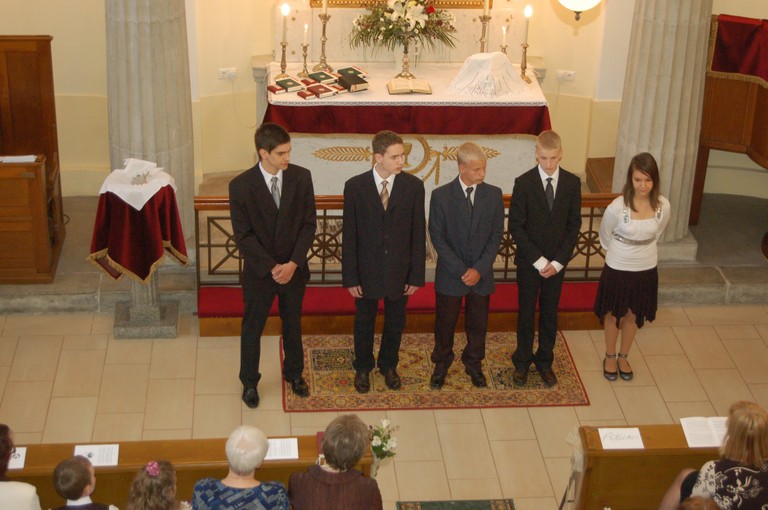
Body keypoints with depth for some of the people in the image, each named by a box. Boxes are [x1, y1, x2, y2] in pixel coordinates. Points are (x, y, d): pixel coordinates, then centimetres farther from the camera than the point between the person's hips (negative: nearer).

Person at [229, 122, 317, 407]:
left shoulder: (301, 177, -11)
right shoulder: (241, 186, -18)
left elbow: (309, 224, -6)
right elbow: (243, 236, -14)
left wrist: (293, 263, -15)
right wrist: (271, 268, -18)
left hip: (294, 268, 2)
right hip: (258, 271, -2)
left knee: (293, 324, 20)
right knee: (252, 328, 13)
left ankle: (294, 373, 43)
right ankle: (249, 382, 33)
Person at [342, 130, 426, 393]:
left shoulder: (414, 186, -9)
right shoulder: (355, 186, -12)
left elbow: (418, 234, -4)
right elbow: (349, 236, -8)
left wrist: (416, 275, -4)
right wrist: (350, 277, -8)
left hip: (399, 270, 1)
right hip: (367, 270, -1)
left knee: (395, 323, 18)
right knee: (364, 322, 16)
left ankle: (389, 365, 42)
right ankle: (363, 368, 39)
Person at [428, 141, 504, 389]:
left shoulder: (494, 195, -5)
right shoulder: (441, 196, -12)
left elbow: (496, 235, -4)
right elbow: (437, 238, -10)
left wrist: (479, 269, -13)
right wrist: (461, 271, -15)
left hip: (482, 274, 2)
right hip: (450, 275, -2)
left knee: (478, 324, 15)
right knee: (445, 323, 13)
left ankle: (474, 363, 35)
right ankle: (441, 364, 33)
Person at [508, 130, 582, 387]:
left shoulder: (572, 183, -7)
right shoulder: (524, 183, -14)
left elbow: (574, 225, -2)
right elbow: (516, 226, -12)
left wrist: (558, 261, -10)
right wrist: (538, 260, -15)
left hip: (557, 263, 2)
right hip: (528, 262, -2)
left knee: (550, 313, 14)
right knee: (526, 313, 11)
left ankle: (545, 361, 30)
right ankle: (522, 361, 28)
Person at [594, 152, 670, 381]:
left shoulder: (663, 206, -15)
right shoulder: (618, 207, -24)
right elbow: (605, 237, -4)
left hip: (646, 270, 3)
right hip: (617, 269, -3)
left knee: (633, 316, 21)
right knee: (613, 315, 18)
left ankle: (623, 357, 43)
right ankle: (610, 357, 41)